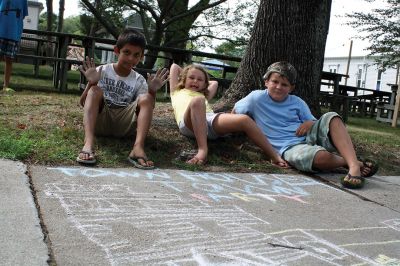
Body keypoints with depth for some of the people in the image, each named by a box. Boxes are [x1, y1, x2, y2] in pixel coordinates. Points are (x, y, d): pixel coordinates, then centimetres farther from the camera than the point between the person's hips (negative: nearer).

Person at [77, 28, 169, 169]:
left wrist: (152, 91, -21)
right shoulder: (102, 71, 1)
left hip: (123, 125, 1)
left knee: (146, 98, -20)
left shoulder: (139, 81, 6)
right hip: (100, 121, -1)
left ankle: (138, 147, -41)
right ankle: (89, 143, -44)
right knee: (95, 90, -25)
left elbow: (147, 108, -3)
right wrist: (91, 83, -22)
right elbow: (83, 103, -4)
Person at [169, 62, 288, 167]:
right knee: (197, 100, -39)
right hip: (189, 123, -4)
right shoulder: (177, 92, 36)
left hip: (211, 121, 4)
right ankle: (202, 149, -47)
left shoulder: (204, 96, 43)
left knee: (244, 119, -24)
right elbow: (174, 66, 40)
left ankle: (275, 157, -26)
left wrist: (203, 81, 59)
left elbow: (214, 83, 58)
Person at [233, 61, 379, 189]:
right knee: (321, 157, -38)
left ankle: (353, 165, -31)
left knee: (331, 117, -23)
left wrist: (311, 123, -6)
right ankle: (353, 163, -6)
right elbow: (235, 112, 11)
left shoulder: (297, 103, 14)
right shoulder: (257, 98, 3)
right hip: (290, 147, -5)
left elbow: (313, 122, 18)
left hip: (309, 137, 5)